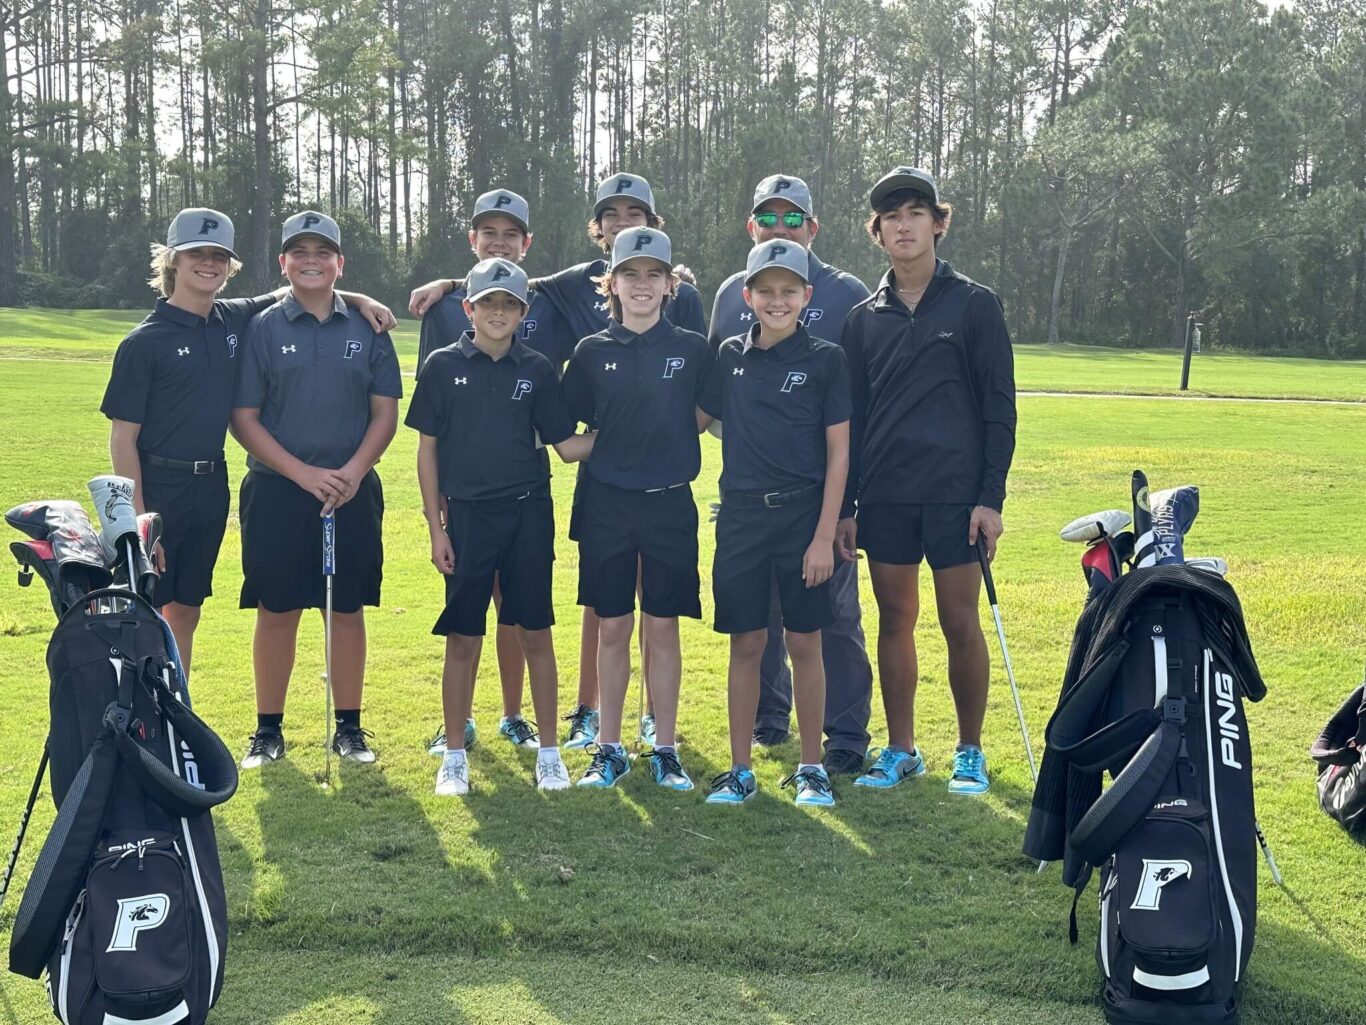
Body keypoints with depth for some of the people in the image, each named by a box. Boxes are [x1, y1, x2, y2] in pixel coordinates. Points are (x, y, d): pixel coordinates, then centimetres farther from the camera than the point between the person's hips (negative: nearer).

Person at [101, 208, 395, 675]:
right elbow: (123, 438, -10)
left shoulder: (234, 321, 6)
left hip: (211, 486, 6)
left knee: (186, 610, 14)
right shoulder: (145, 341, -9)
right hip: (157, 487, -5)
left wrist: (356, 299, 4)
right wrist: (137, 518, -16)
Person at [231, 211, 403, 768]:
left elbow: (386, 413, 6)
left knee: (347, 612, 6)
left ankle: (349, 727, 17)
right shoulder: (262, 327, 2)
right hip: (277, 491, -1)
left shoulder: (367, 328, 7)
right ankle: (268, 729, 16)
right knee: (276, 612, 4)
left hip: (353, 491, 1)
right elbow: (244, 419, -2)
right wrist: (304, 473, -12)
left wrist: (353, 471, -10)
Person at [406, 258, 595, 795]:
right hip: (466, 514, -1)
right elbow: (427, 450, 3)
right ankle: (454, 755, 17)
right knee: (463, 639, 4)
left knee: (536, 634, 5)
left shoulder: (536, 369, 4)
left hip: (527, 514, 1)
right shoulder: (443, 365, 1)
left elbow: (568, 445, 7)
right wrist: (436, 528, -1)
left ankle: (548, 752, 16)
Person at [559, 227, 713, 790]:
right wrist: (614, 444, -2)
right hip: (607, 503, 1)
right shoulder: (592, 351, 3)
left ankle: (664, 749, 15)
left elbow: (704, 418, 8)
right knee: (613, 628, 6)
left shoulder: (692, 349, 1)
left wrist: (660, 444, -1)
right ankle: (609, 748, 17)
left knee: (662, 628, 4)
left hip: (669, 504, -1)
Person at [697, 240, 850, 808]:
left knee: (804, 643, 5)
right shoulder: (731, 356, 6)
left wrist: (824, 535, -9)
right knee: (746, 643, 7)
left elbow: (838, 452, -4)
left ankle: (811, 767, 18)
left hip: (803, 514, -2)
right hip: (741, 515, 2)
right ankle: (740, 770, 16)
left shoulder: (825, 359, -2)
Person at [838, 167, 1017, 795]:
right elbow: (852, 416, 12)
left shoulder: (973, 305, 1)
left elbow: (999, 407, -1)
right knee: (895, 621, 8)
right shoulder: (864, 318, 11)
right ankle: (901, 749, 19)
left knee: (959, 622, 1)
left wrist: (991, 496, -8)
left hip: (955, 494, -3)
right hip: (883, 496, 3)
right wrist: (845, 505, 8)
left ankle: (970, 752, 15)